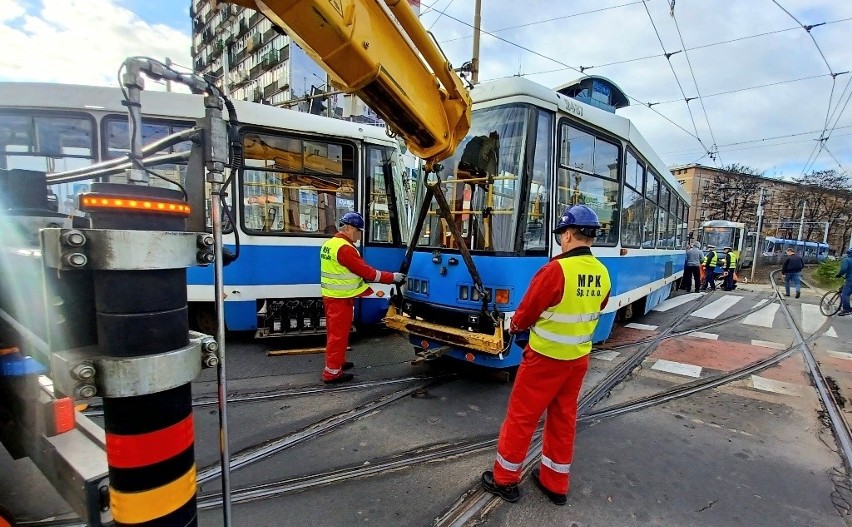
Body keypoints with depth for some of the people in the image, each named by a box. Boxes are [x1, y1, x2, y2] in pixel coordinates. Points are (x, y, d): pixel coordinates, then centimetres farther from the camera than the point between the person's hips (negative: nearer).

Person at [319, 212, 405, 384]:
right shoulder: (344, 248, -21)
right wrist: (392, 277, -15)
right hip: (340, 298, -10)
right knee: (339, 334, -2)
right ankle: (332, 372, 5)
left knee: (335, 332, 19)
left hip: (332, 296, 10)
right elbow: (366, 271, -21)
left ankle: (337, 362, 33)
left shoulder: (329, 244, 12)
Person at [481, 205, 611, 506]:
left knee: (521, 417, 8)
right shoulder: (602, 275, -1)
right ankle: (556, 484, 33)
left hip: (545, 358, -7)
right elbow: (592, 313, 10)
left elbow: (527, 312, -15)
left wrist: (515, 327, 7)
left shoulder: (556, 269, -24)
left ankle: (505, 480, 23)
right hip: (579, 358, 7)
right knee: (564, 419, 19)